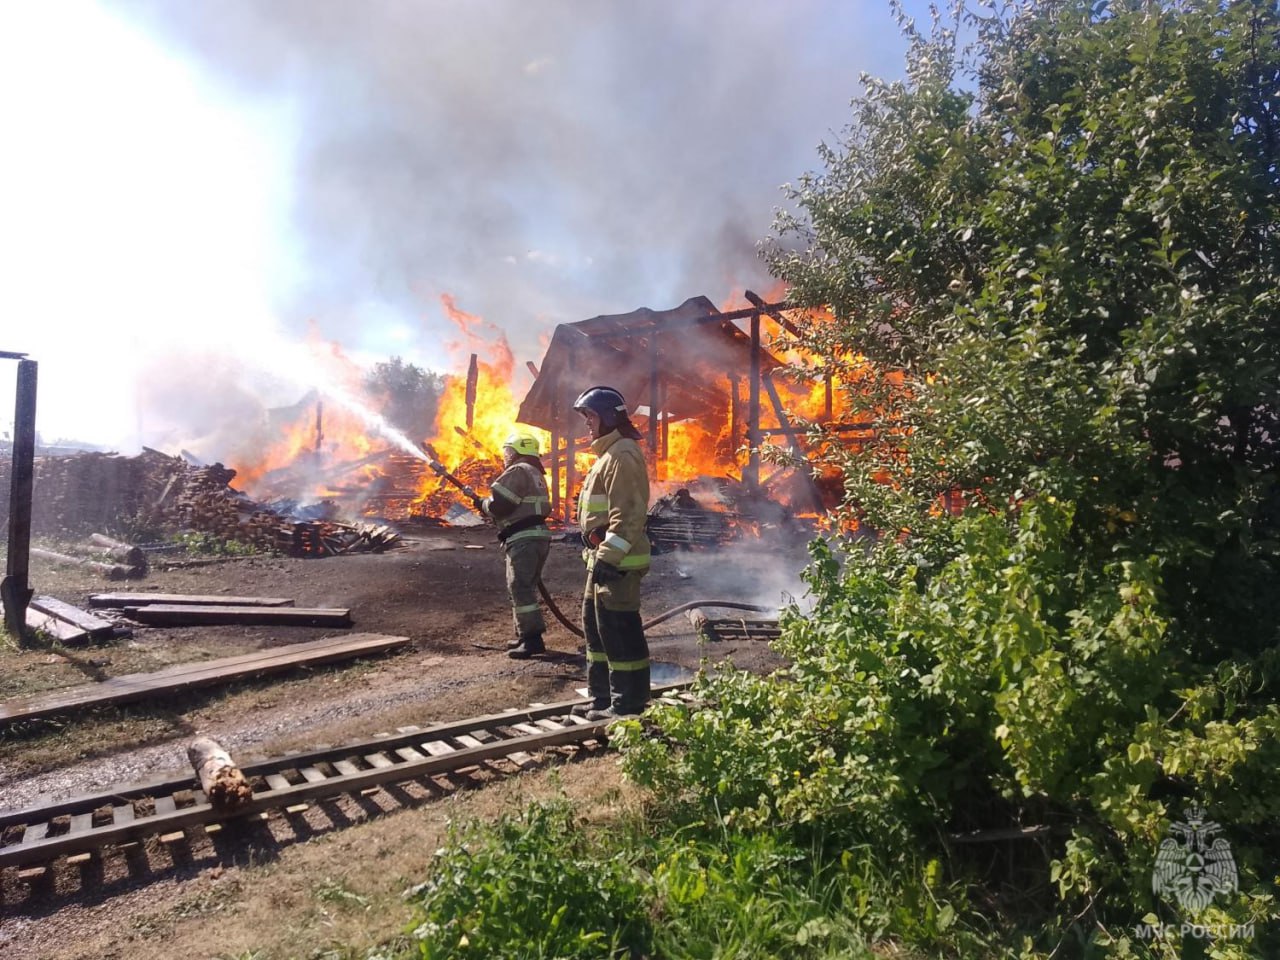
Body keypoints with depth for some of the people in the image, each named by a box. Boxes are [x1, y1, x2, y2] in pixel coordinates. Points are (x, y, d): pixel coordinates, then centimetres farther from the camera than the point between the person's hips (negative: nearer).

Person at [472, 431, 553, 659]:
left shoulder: (518, 471, -10)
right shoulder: (535, 473, 22)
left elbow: (498, 505, -16)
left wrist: (482, 504, 5)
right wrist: (489, 504, 16)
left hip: (524, 538, -10)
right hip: (538, 535, 10)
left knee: (520, 588, -9)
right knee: (526, 587, 16)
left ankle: (532, 639, -10)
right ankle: (526, 635, 22)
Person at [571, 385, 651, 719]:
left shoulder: (622, 455, -15)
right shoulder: (609, 453, 19)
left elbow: (627, 514, -23)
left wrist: (609, 557, -26)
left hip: (617, 562, -11)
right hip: (604, 558, 11)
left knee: (619, 630, -6)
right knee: (595, 625, 17)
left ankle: (628, 704, 4)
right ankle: (603, 697, 27)